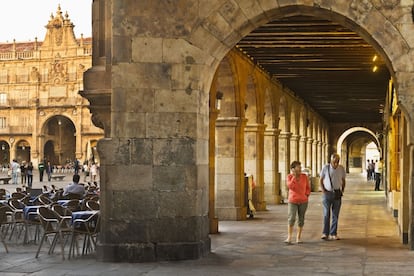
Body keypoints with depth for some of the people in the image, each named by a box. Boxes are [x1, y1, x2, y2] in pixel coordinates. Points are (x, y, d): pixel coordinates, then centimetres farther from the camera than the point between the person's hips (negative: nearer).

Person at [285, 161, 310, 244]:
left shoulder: (304, 176, -1)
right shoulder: (290, 176, -6)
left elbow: (308, 188, 8)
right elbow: (290, 186, -20)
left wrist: (306, 196, -3)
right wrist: (294, 176, -20)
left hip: (303, 201, 2)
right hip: (292, 201, -2)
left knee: (301, 219, 5)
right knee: (291, 218, -12)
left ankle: (299, 237, 16)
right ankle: (289, 237, -7)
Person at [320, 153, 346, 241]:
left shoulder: (341, 168, -1)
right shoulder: (325, 168, -7)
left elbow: (343, 180, 13)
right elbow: (321, 180, 3)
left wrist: (343, 189, 0)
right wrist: (323, 190, -9)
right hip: (327, 193, -2)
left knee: (335, 214, 4)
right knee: (326, 214, -4)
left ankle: (333, 234, 9)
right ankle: (325, 233, 2)